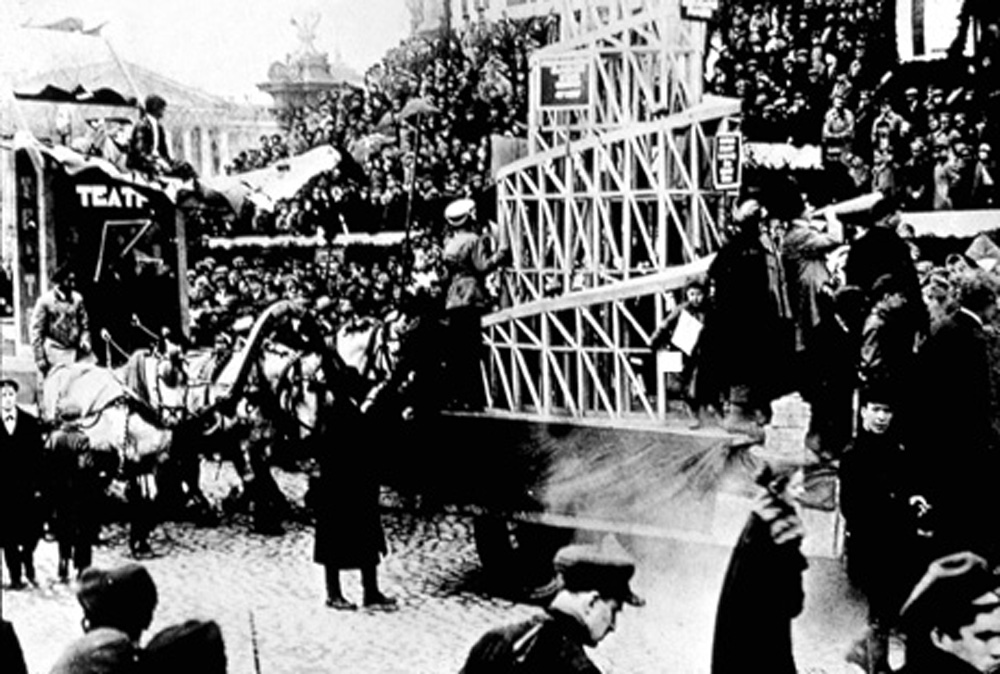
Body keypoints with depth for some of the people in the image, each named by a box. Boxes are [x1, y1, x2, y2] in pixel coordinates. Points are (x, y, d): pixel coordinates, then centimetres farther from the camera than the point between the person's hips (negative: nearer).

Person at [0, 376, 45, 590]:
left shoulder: (30, 422, 5)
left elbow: (38, 455, 3)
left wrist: (38, 485, -4)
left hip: (28, 488, 1)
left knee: (32, 531, -3)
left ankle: (27, 559, 25)